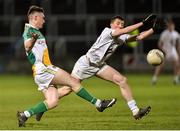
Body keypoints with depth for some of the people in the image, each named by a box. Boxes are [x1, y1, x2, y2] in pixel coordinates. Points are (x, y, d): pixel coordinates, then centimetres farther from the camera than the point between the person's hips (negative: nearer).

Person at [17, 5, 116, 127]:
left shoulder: (36, 31, 22)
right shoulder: (28, 31, -9)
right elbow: (27, 47, -29)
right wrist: (32, 39, -49)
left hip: (46, 69, 10)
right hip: (42, 70, -10)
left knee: (52, 102, -2)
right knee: (73, 82, -8)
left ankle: (25, 115, -3)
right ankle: (98, 103, -2)